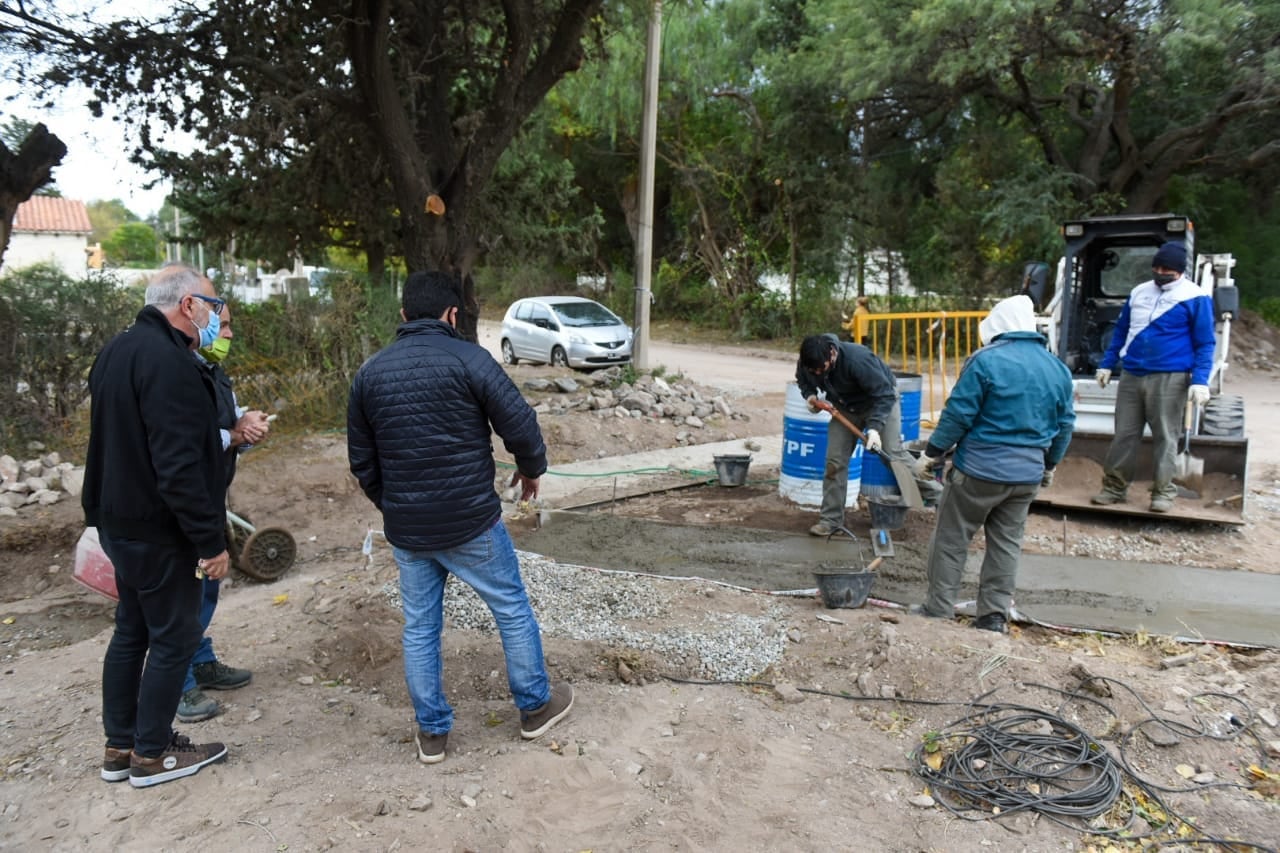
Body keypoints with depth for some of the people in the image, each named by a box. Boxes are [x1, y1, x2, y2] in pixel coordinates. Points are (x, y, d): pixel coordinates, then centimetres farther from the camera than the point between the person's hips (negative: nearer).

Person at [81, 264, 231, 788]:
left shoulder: (118, 351, 10)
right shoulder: (168, 361, -22)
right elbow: (179, 465, -26)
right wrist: (210, 540, -22)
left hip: (120, 520, 10)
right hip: (158, 530, -10)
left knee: (132, 631, 18)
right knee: (173, 637, 3)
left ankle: (119, 746, 29)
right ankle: (152, 754, 16)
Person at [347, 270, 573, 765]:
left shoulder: (369, 373, 5)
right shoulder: (468, 359, -11)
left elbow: (361, 461, 10)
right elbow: (521, 424, -14)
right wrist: (531, 469, 6)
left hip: (405, 529, 4)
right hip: (471, 522, -4)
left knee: (419, 627, 16)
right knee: (512, 610, 14)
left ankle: (432, 732, 26)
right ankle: (535, 706, 29)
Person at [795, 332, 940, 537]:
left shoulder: (857, 359, -39)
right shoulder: (806, 363, -22)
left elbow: (884, 395, -34)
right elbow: (803, 381, 3)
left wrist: (874, 427, -44)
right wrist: (809, 394, -19)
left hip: (881, 400, -5)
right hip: (846, 407, 5)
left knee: (893, 453, -11)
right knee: (834, 461, -3)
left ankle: (934, 494, 9)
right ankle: (831, 519, 5)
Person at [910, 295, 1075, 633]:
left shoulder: (986, 361, -14)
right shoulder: (1059, 369, 7)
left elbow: (957, 415, -14)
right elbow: (1065, 425, 15)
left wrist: (931, 454, -4)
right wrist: (1049, 465, 28)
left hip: (979, 470, -6)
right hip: (1027, 475, 6)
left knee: (950, 541, 6)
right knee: (1006, 545, 14)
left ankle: (937, 611, 12)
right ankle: (994, 618, 18)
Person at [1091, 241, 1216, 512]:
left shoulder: (1195, 298, -3)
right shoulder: (1139, 292, 12)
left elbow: (1205, 344, -4)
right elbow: (1121, 331, 21)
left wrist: (1200, 380, -13)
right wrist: (1107, 365, 19)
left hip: (1169, 378, -4)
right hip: (1131, 376, 5)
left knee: (1165, 436, 2)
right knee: (1124, 434, 6)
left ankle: (1163, 491, 11)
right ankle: (1115, 487, 13)